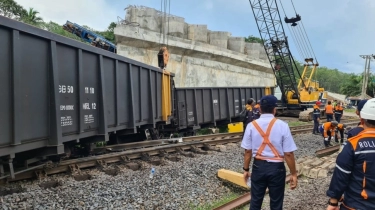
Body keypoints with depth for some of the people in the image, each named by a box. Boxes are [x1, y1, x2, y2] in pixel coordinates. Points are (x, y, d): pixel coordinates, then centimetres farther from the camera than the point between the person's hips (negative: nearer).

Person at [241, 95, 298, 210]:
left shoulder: (252, 125, -5)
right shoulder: (282, 125, -11)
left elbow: (248, 151, -2)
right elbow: (288, 154, -10)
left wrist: (246, 169, 10)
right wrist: (293, 174, 0)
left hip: (258, 167, 2)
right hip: (277, 168, -1)